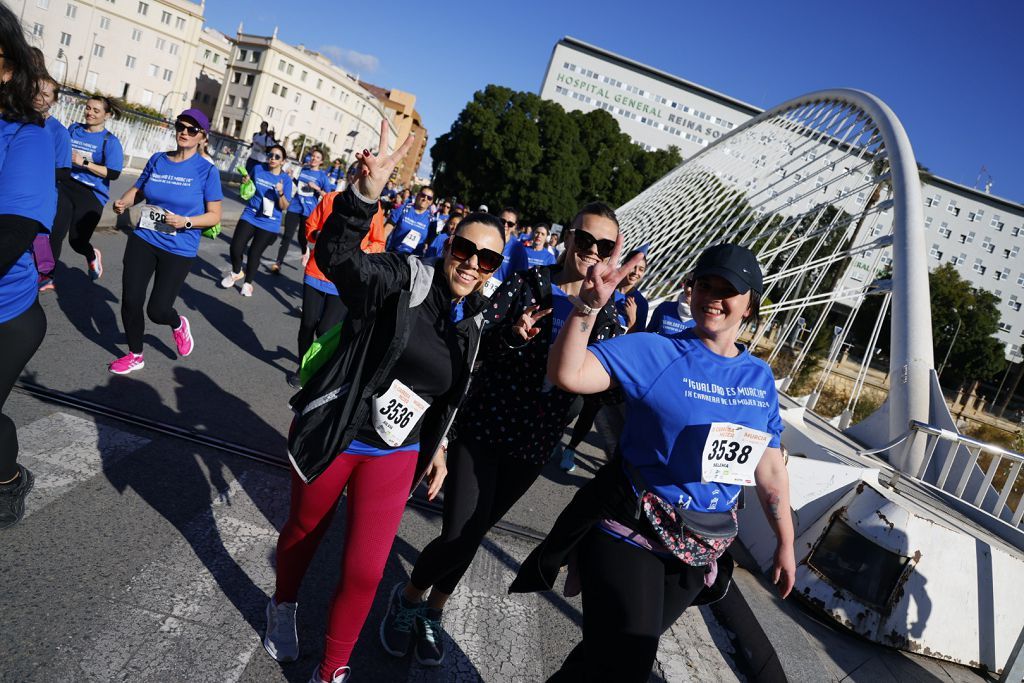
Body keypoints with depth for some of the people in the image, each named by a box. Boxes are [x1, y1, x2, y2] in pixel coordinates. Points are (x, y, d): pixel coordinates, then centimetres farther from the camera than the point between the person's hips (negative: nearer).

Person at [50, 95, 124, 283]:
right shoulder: (74, 129, 9)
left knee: (77, 241, 3)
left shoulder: (110, 141, -5)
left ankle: (92, 256, 40)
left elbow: (113, 173, -15)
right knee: (54, 234, -6)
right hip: (66, 188, 4)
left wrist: (84, 162, -18)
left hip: (92, 196, -4)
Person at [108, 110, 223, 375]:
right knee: (130, 301, 3)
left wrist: (185, 222, -23)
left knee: (157, 310, -1)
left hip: (179, 250, -4)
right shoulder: (157, 160, 3)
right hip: (143, 239, 4)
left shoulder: (207, 170, -9)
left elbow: (214, 216, -8)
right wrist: (123, 202, -4)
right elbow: (138, 189, 17)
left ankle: (178, 325, 38)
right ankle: (135, 355, 27)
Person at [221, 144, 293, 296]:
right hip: (249, 216, 2)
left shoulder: (286, 179, -7)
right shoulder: (258, 169, -1)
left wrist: (281, 193, -25)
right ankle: (236, 272, 27)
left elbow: (284, 207, -8)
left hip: (269, 224, -2)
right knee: (235, 247, -6)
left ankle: (248, 283, 30)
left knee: (254, 253, 4)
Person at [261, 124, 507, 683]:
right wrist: (366, 192, -51)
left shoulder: (472, 324, 1)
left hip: (395, 454, 3)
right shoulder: (405, 279, -17)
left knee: (365, 571, 1)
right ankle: (283, 607, 56)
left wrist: (436, 448, 17)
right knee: (304, 531, 22)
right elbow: (335, 254, -35)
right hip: (332, 438, -3)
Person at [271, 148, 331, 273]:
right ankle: (278, 263, 1)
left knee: (302, 236, 8)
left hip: (309, 210, -3)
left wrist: (317, 188, -20)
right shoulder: (303, 170, 9)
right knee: (287, 236, -2)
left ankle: (305, 252, 42)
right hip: (294, 207, 3)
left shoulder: (323, 176, -4)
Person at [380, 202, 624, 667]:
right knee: (461, 536, -5)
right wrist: (510, 333, -28)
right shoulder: (527, 282, -5)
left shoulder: (605, 314, 2)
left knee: (472, 533, 14)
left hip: (533, 445, 3)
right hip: (482, 424, -2)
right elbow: (475, 341, -8)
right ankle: (409, 597, 28)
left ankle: (433, 610, 41)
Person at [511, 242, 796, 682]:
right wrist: (589, 304, -35)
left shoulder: (760, 377, 2)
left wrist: (785, 542, 11)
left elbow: (769, 466, 9)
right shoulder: (654, 352, -13)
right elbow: (566, 374, -25)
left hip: (701, 548, 5)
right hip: (631, 534, -5)